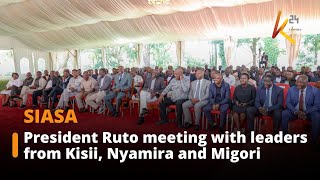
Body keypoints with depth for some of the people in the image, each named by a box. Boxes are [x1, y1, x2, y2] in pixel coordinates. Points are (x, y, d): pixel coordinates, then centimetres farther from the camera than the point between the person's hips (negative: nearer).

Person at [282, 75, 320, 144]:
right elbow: (288, 102, -1)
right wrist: (295, 111, -20)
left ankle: (314, 140, -18)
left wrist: (305, 113, -23)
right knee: (283, 114, -27)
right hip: (294, 111, 1)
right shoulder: (291, 89, -2)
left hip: (309, 112, -1)